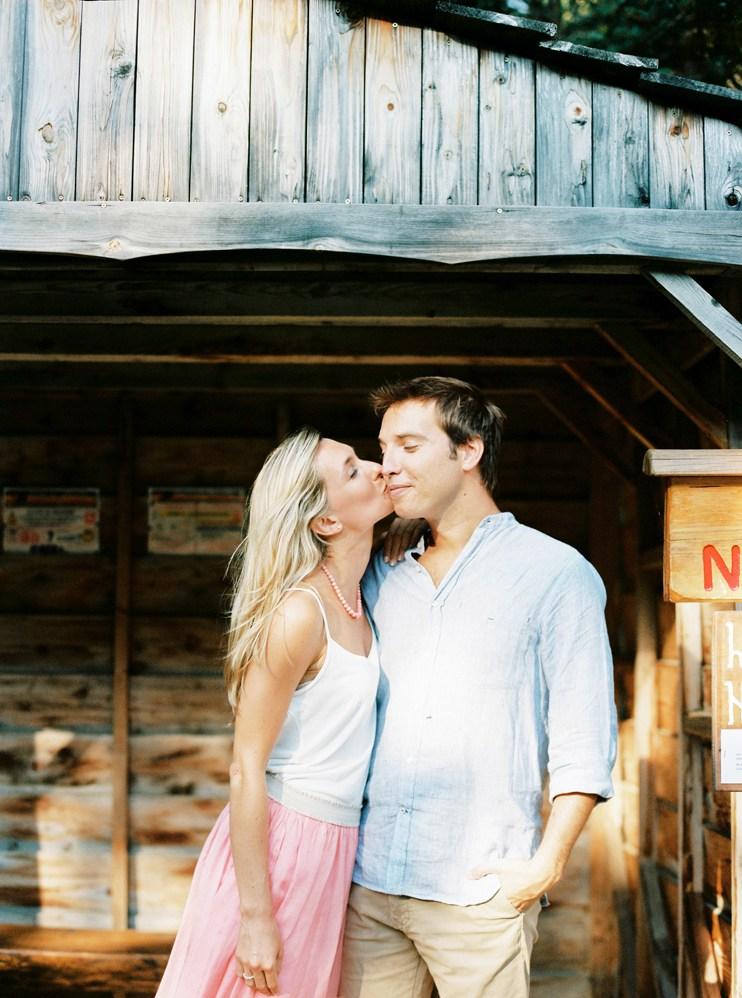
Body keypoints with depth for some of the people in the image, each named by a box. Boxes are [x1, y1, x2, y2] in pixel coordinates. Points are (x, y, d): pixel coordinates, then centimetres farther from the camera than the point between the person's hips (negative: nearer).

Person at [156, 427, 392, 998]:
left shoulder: (353, 596, 5)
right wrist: (255, 918, -19)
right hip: (278, 841, -8)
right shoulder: (299, 613, -19)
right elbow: (246, 771, -18)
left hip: (334, 845, 8)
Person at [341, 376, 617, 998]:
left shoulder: (556, 573, -1)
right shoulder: (383, 579, 15)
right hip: (368, 881, 5)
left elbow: (582, 736, -6)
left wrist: (546, 865, -13)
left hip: (479, 892, -4)